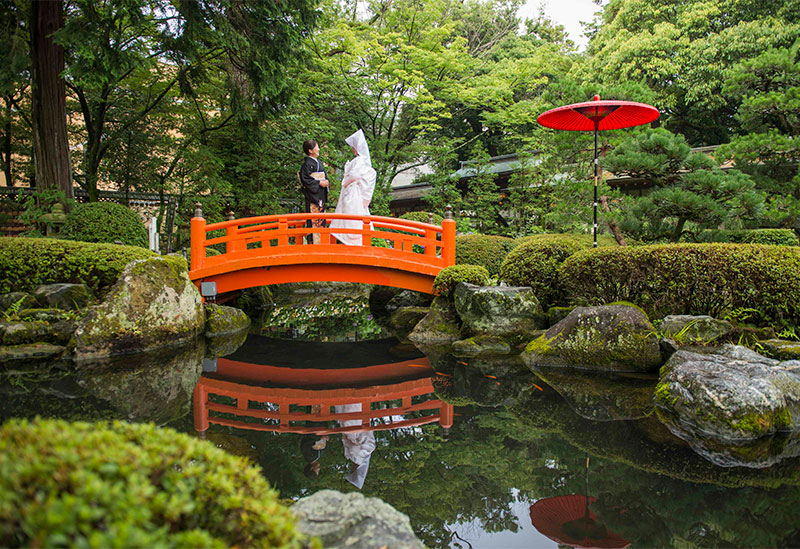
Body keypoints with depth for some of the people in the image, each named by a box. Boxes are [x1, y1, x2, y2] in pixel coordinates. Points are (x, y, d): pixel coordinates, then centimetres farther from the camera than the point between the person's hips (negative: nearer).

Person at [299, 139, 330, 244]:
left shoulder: (319, 163, 17)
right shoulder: (307, 164, -9)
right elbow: (305, 179, -17)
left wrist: (326, 182, 7)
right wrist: (319, 183, -17)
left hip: (321, 195, 9)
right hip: (312, 195, -9)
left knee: (321, 219, 10)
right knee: (314, 220, -10)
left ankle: (321, 241, 16)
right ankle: (313, 241, -8)